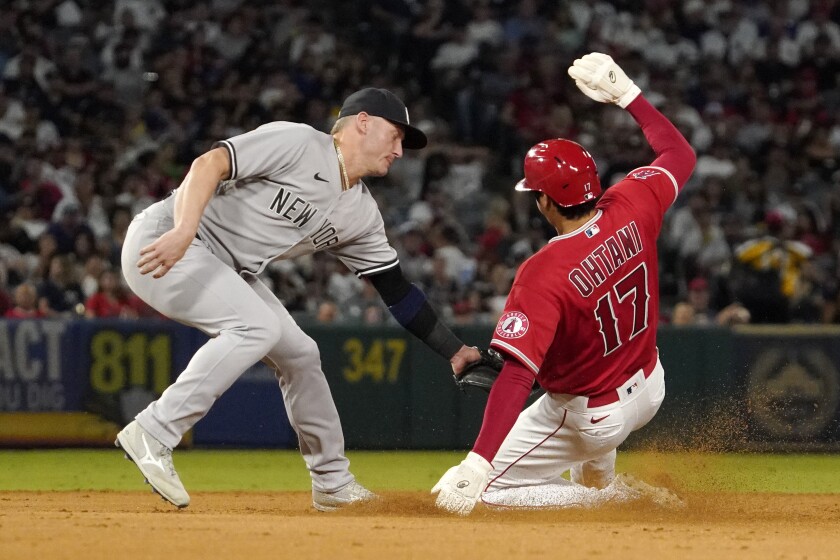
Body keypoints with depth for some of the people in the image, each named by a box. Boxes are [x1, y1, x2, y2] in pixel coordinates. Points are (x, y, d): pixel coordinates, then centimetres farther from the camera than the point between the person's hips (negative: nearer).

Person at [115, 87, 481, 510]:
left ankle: (333, 483, 23)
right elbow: (209, 163, -24)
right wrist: (184, 232, -37)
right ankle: (152, 434, -26)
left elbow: (396, 290, 14)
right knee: (258, 326, -27)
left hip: (222, 273, 9)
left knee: (298, 353, 10)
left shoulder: (362, 213, 10)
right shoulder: (298, 143, -15)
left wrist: (456, 352, 9)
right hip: (162, 242, -9)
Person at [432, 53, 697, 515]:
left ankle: (606, 497, 0)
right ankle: (597, 479, 41)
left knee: (491, 489, 8)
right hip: (649, 387, 7)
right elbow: (680, 153, 4)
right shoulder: (631, 210, -18)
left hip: (593, 419, -7)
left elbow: (516, 376, -38)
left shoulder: (542, 276, -32)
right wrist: (625, 92, 7)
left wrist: (477, 464, -41)